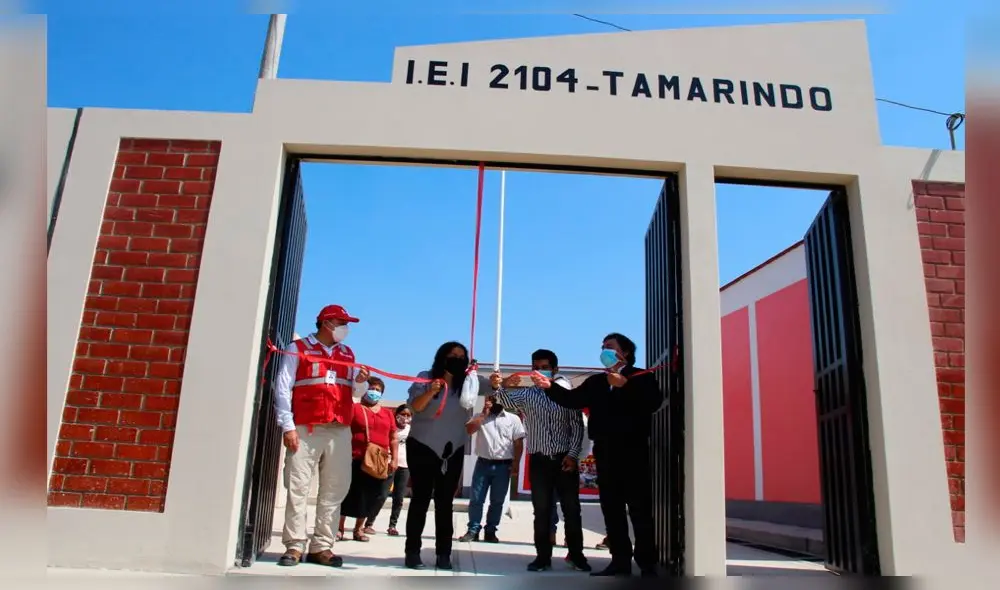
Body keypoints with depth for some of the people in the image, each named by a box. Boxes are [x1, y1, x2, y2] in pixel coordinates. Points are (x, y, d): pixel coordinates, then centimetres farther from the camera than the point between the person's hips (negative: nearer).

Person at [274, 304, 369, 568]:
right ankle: (295, 546, 4)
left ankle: (321, 546, 9)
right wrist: (287, 426, -10)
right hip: (305, 429, -4)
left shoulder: (348, 353, 19)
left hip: (340, 431, 4)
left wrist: (360, 382, -5)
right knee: (297, 487, -4)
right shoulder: (298, 348, 5)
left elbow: (356, 393, 19)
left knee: (335, 488, 3)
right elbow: (282, 388, -2)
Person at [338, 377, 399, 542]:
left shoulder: (387, 414, 13)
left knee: (369, 497, 8)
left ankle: (358, 529, 21)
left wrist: (394, 459, 6)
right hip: (356, 461, -4)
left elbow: (394, 438, 15)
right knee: (349, 495, 0)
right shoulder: (354, 409, 2)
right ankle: (339, 528, 11)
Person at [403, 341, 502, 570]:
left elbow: (486, 385, -17)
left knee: (445, 502, 6)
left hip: (453, 450, 3)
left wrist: (494, 382, -40)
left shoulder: (468, 381, 1)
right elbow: (415, 406, -16)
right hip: (422, 447, -3)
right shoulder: (426, 377, -5)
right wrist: (431, 392, -35)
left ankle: (443, 553, 9)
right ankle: (412, 552, 5)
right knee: (421, 499, -1)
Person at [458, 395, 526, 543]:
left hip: (503, 466, 0)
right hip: (483, 463, 1)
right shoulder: (480, 416, 9)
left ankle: (490, 531, 15)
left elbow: (519, 443, 3)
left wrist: (515, 464, -4)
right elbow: (469, 429, -9)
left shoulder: (513, 419, 6)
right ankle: (473, 530, 8)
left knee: (497, 501, 5)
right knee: (476, 499, 0)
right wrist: (484, 413, -8)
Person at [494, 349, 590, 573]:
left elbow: (577, 426, 1)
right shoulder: (526, 394, 6)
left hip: (565, 459, -1)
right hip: (538, 461, 1)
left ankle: (576, 554, 17)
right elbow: (507, 401, -13)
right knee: (542, 510, 5)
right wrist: (505, 387, -35)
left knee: (571, 509, 5)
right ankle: (543, 556, 13)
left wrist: (573, 454, -9)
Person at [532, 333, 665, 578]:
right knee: (612, 509, 9)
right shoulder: (596, 382, 16)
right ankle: (621, 561, 18)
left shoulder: (642, 377, 2)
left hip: (633, 452, -5)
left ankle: (647, 565, 7)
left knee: (640, 509, -1)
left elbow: (654, 402, -16)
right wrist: (550, 386, -10)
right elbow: (573, 400, 4)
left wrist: (624, 385, -18)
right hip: (605, 453, 5)